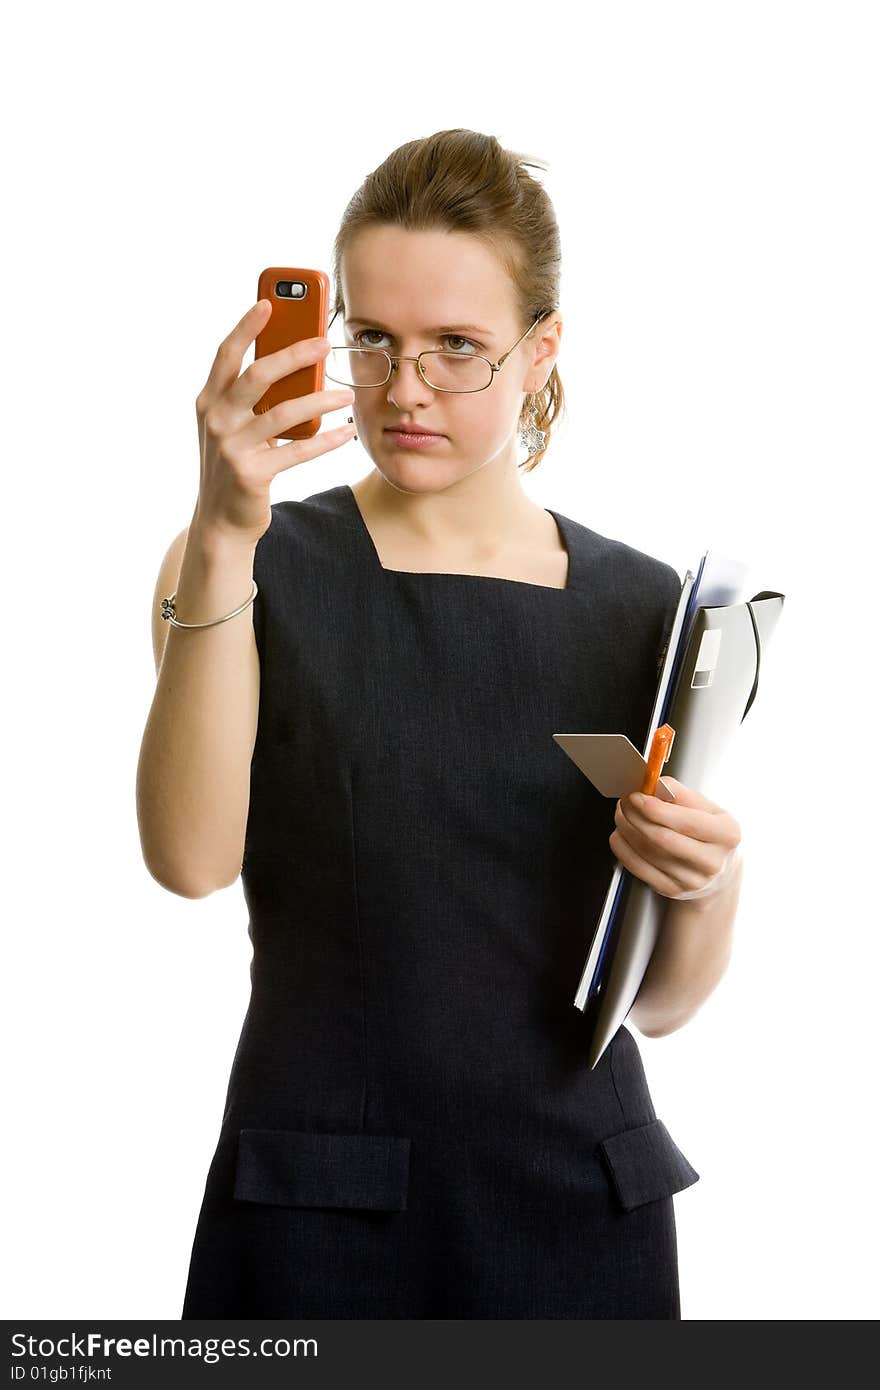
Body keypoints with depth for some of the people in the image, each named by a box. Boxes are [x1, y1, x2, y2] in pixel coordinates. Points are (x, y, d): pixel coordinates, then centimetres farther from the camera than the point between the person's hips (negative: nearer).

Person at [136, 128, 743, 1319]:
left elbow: (658, 1000, 7)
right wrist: (222, 541, -28)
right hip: (317, 1210, -2)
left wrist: (701, 887, -13)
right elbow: (192, 857, -20)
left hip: (583, 1202, 2)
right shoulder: (254, 568, -2)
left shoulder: (642, 605, 3)